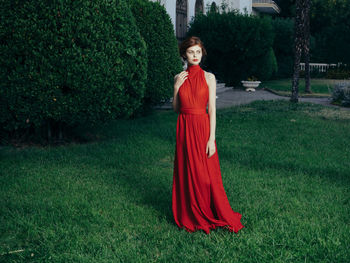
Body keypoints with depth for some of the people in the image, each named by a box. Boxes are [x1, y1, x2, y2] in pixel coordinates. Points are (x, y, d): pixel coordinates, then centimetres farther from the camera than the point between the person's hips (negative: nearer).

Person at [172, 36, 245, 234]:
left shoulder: (209, 77, -1)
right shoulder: (180, 78, 8)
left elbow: (212, 109, -6)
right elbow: (176, 108, 11)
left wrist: (211, 138, -12)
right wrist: (176, 88, -4)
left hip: (202, 128, -3)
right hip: (184, 128, 3)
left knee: (207, 174, 0)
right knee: (186, 172, 7)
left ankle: (216, 215, 17)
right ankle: (191, 216, 22)